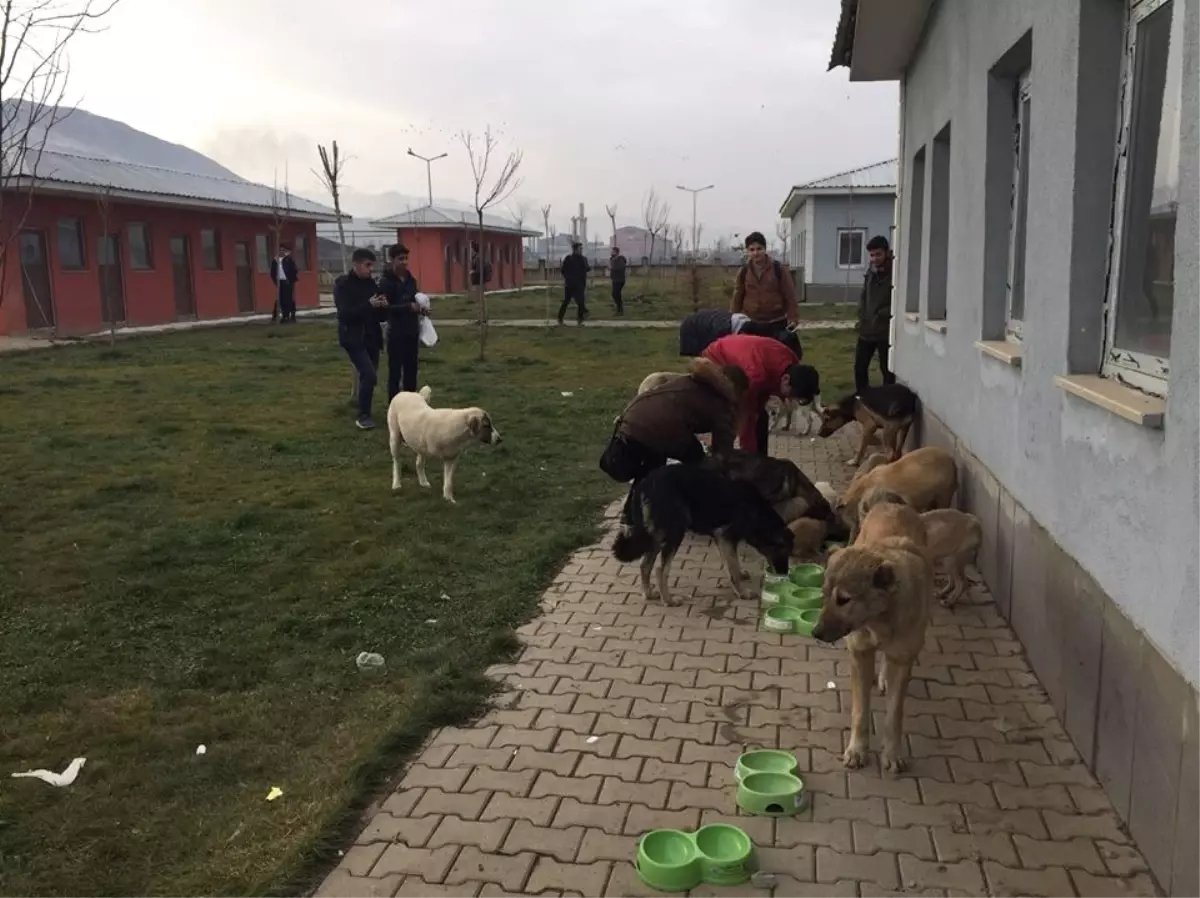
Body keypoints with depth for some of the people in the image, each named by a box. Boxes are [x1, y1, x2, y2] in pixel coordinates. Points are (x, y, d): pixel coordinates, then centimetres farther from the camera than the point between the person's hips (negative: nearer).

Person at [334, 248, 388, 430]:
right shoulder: (342, 284, -9)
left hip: (371, 337, 6)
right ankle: (363, 416, -4)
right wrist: (368, 305, -29)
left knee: (368, 376, 10)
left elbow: (380, 314, 12)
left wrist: (383, 306, -11)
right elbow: (345, 314, -19)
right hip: (353, 338, -6)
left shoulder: (371, 283, 7)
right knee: (369, 375, -17)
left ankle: (365, 413, 25)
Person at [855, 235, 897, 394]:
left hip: (885, 331, -7)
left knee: (887, 369, 4)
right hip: (866, 329, 7)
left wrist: (882, 315, -18)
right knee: (859, 367, 12)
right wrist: (862, 315, 5)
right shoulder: (871, 271, 10)